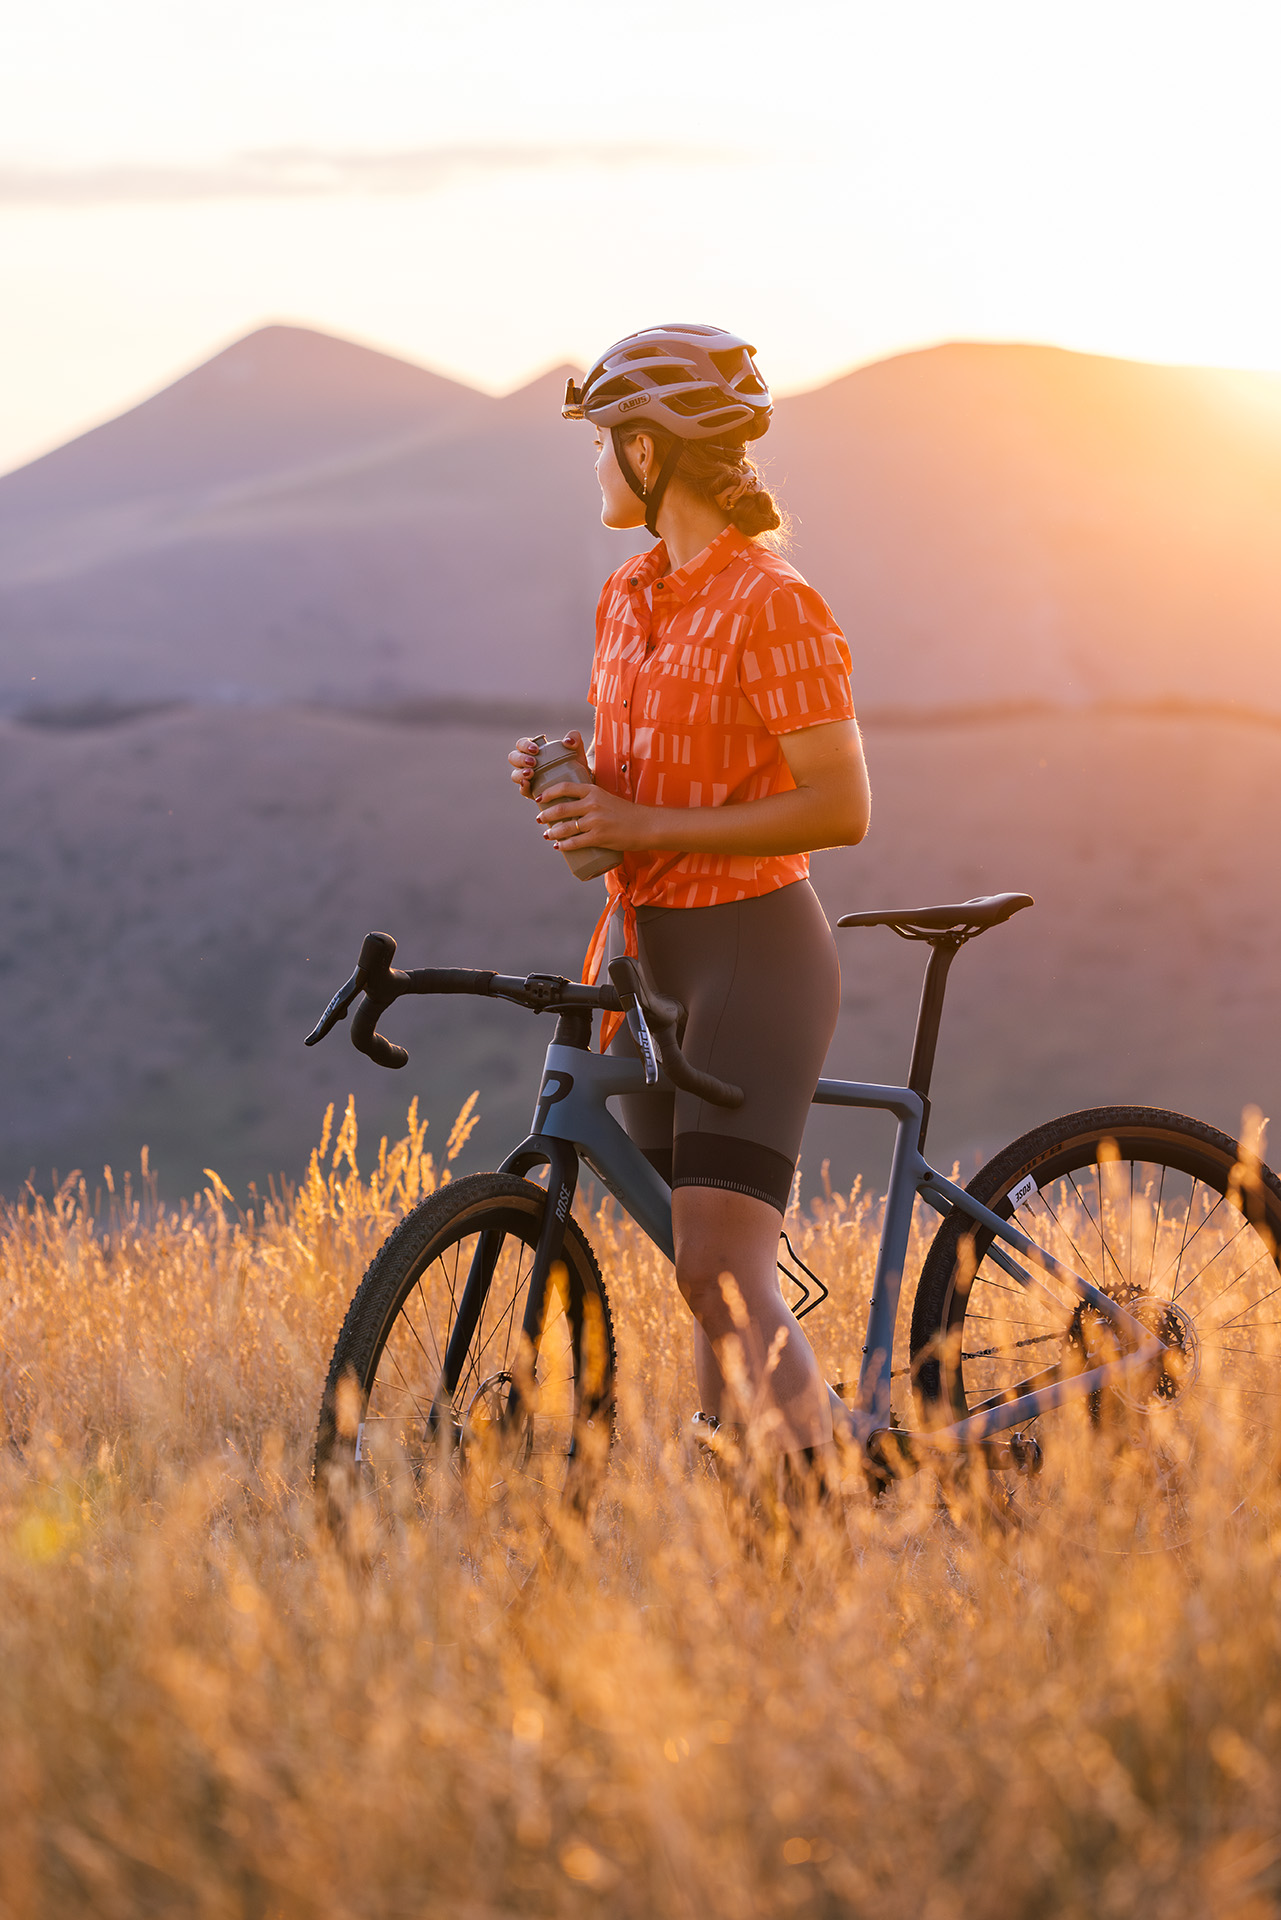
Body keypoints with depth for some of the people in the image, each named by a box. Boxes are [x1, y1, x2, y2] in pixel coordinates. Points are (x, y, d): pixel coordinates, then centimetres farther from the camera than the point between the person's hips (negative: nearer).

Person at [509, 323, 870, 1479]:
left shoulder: (771, 605, -15)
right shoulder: (629, 600, 10)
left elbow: (839, 809, -19)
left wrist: (645, 826, -20)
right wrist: (565, 783, -2)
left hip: (751, 950, -8)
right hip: (649, 949, 8)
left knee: (726, 1278, -15)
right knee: (706, 1285, 9)